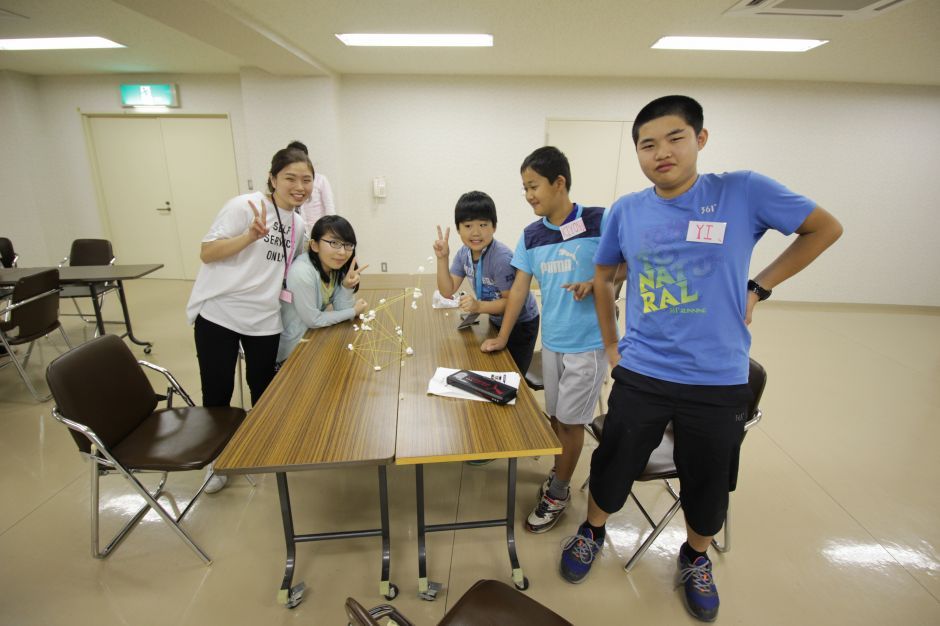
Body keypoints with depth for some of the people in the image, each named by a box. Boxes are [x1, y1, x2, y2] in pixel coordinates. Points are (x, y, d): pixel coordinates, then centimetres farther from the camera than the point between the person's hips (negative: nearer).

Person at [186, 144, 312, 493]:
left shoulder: (298, 224, 10)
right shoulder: (244, 206, -11)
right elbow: (207, 253, -15)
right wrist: (250, 235, -28)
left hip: (264, 320, 5)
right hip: (218, 314, -5)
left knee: (263, 389, 15)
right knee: (217, 392, 6)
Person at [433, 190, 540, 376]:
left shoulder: (501, 258, -32)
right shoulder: (464, 253, -9)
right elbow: (447, 291, -8)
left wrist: (478, 306, -38)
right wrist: (442, 258, -18)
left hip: (520, 324, -6)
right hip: (496, 321, 7)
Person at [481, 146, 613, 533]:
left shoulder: (598, 222, -13)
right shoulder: (531, 235, 3)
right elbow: (520, 287, 7)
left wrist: (596, 283, -23)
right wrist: (502, 338, 7)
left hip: (588, 343, -5)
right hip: (551, 341, 5)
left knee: (570, 420, 7)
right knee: (555, 416, 16)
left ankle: (557, 494, 26)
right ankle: (559, 475, 38)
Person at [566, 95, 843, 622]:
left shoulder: (743, 191, -8)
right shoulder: (627, 210, -2)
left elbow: (826, 228, 5)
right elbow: (603, 277, 13)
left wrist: (758, 288, -3)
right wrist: (610, 343, 10)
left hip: (720, 382, 0)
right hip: (640, 376, 1)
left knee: (709, 486, 17)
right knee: (612, 470, 13)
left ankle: (697, 560, 48)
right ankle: (593, 533, 44)